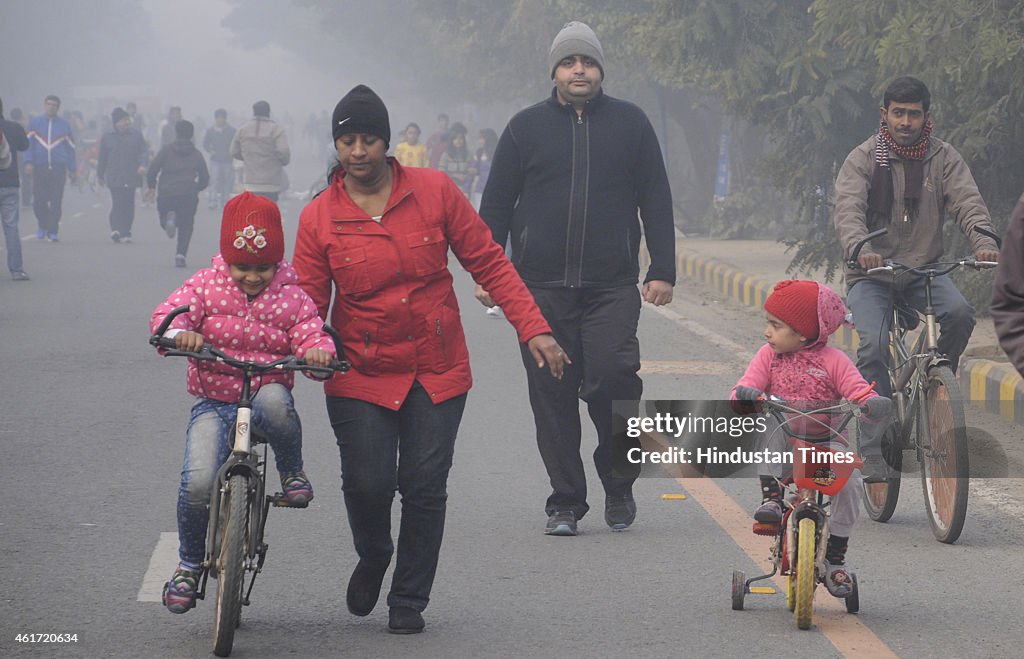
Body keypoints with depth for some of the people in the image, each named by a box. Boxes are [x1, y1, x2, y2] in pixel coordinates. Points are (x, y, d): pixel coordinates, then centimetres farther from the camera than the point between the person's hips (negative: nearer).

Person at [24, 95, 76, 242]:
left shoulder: (64, 125, 9)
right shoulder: (34, 122, 7)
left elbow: (71, 147, 13)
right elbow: (28, 143, 4)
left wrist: (72, 169, 9)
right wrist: (28, 162, -9)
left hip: (58, 168, 0)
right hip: (39, 167, 0)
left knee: (56, 202, -6)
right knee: (39, 201, -2)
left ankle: (52, 232, -2)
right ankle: (43, 226, 23)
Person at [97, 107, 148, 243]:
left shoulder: (136, 136, 8)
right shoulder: (107, 138, 7)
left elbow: (144, 151, 1)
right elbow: (102, 158, 14)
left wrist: (142, 165, -18)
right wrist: (100, 175, 18)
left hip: (131, 178, 2)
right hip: (114, 178, -2)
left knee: (129, 205, 4)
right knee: (117, 203, -16)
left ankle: (126, 233, 13)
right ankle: (115, 229, -22)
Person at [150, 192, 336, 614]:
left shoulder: (290, 298, 2)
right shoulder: (206, 285, 2)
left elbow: (312, 334, -6)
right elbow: (168, 313, -9)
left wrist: (318, 351, -31)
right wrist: (178, 332, -33)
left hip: (267, 394, 0)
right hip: (213, 403, 0)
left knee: (275, 401, -40)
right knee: (198, 481, -22)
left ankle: (292, 471, -10)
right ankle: (189, 564, 4)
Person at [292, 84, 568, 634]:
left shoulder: (433, 191, -3)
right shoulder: (319, 218, -3)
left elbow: (488, 263, 1)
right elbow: (306, 306, -2)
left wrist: (533, 329, -5)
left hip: (437, 372, 1)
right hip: (360, 376, -1)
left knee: (424, 488, -2)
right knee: (367, 482, -11)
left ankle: (409, 601, 16)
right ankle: (372, 559, 23)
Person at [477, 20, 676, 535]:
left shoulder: (630, 124, 10)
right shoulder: (526, 127, 10)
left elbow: (656, 201, 11)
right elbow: (495, 206, 12)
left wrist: (662, 271, 4)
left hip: (613, 285, -1)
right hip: (541, 288, 1)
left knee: (612, 377, -16)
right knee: (552, 394, 1)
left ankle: (618, 482, 7)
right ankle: (565, 502, 10)